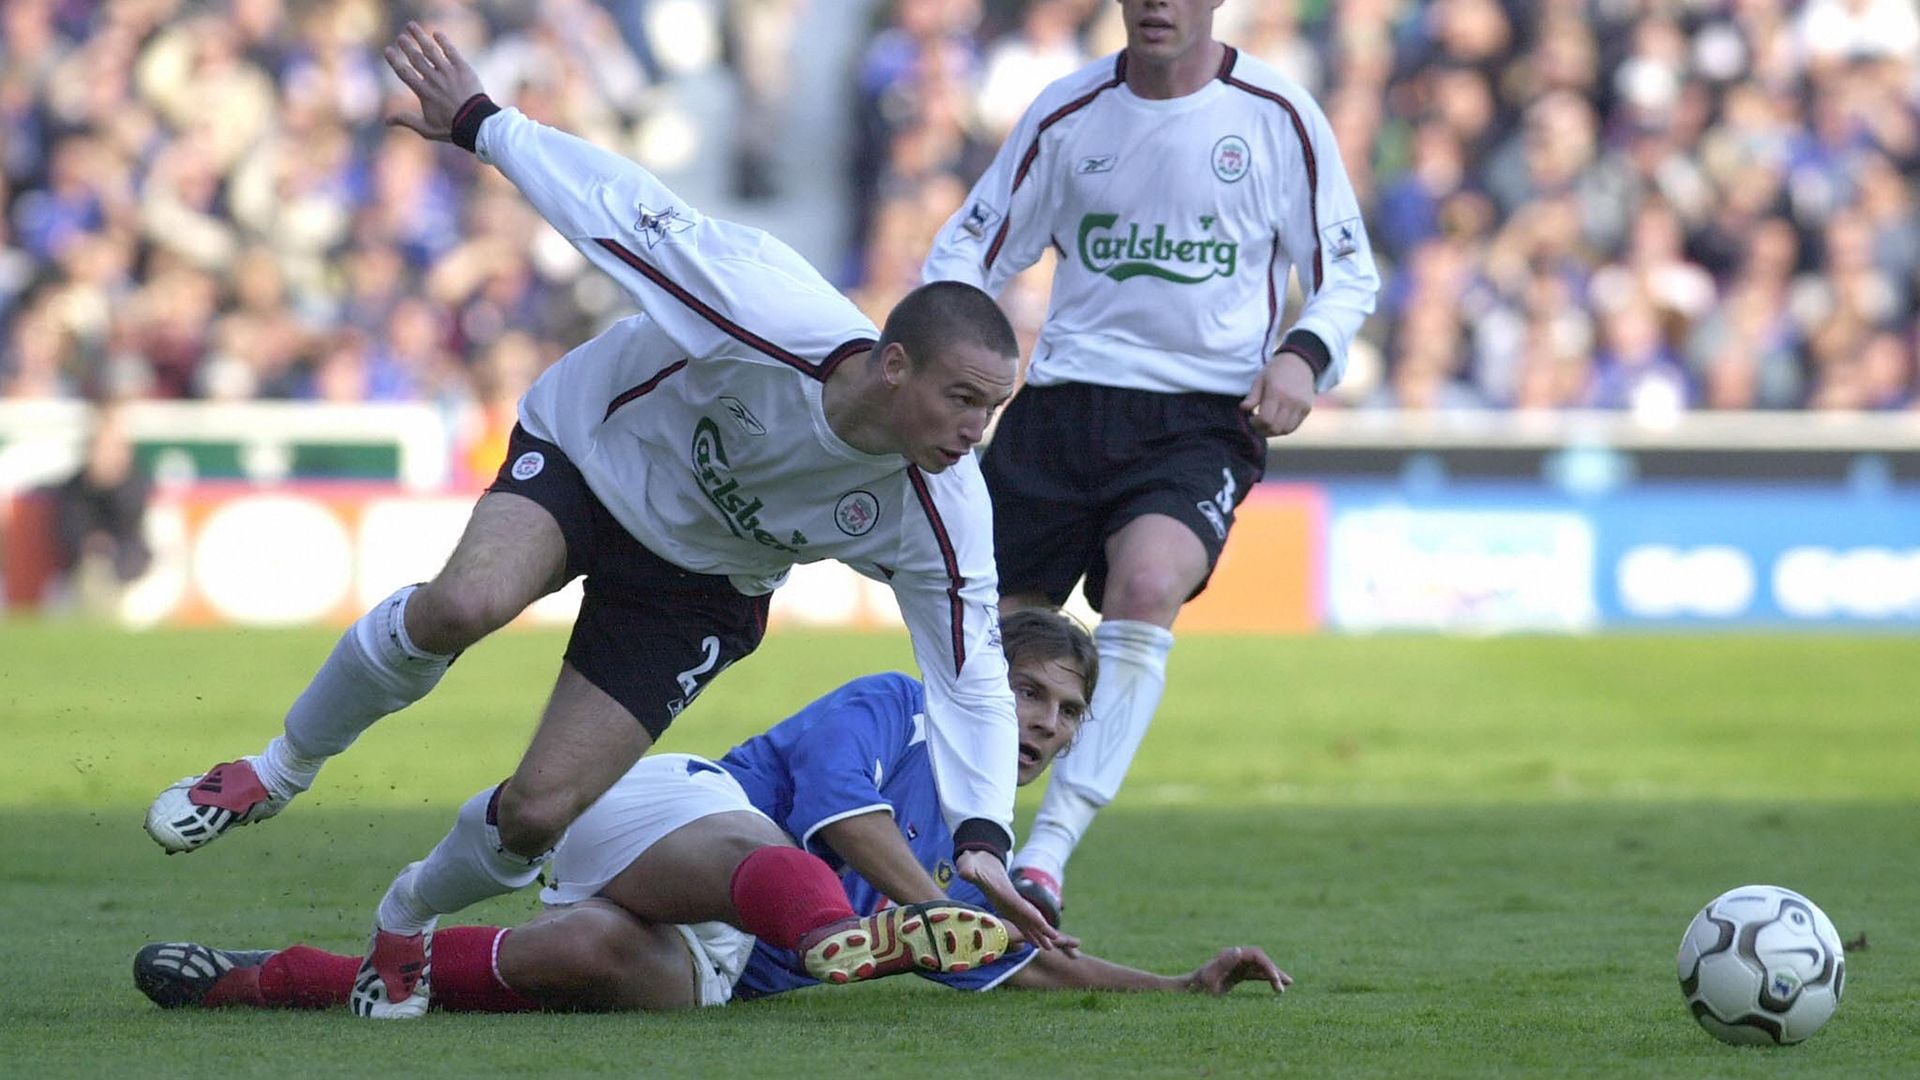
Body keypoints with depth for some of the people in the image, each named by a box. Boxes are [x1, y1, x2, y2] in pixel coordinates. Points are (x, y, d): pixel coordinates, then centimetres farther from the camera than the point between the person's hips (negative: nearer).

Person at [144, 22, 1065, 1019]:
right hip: (590, 449, -2)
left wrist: (981, 838, -29)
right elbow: (627, 210, -24)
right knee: (462, 606, -34)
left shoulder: (942, 511, -26)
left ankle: (406, 926, 25)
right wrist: (480, 123, -17)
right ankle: (281, 772, -6)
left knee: (537, 813, -11)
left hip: (697, 587, 2)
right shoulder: (768, 317, -35)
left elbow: (972, 679, -18)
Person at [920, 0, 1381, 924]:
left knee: (1147, 587, -30)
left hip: (1205, 420, -3)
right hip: (1066, 401, 3)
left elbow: (1348, 273, 9)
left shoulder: (1277, 118, 2)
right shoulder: (1068, 113, 7)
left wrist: (1305, 354, -11)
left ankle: (1045, 857, -34)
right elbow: (973, 245, 13)